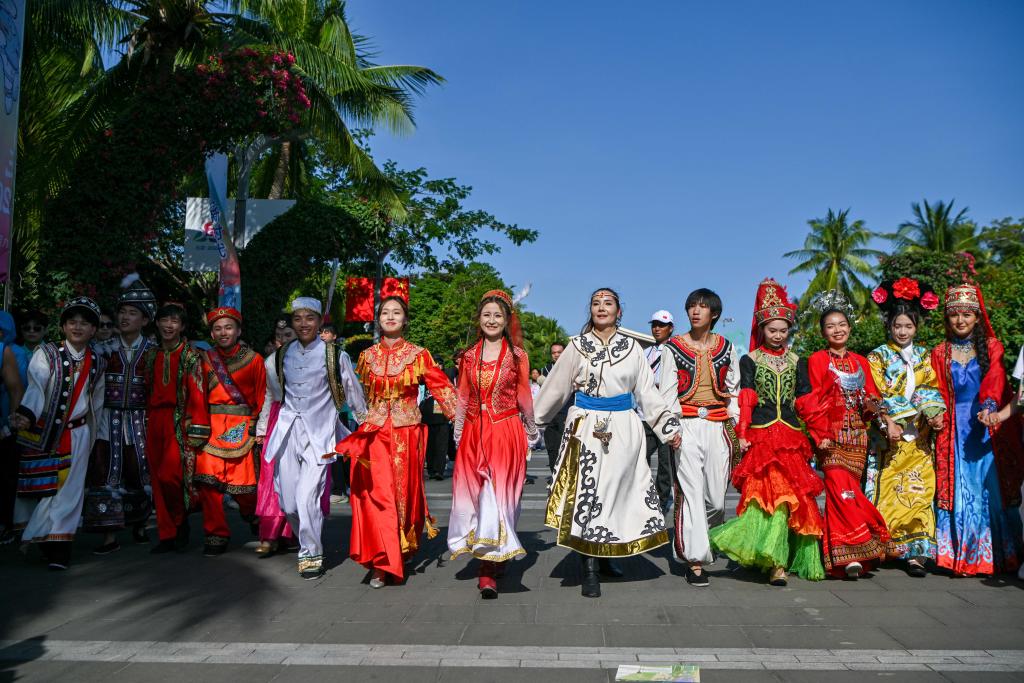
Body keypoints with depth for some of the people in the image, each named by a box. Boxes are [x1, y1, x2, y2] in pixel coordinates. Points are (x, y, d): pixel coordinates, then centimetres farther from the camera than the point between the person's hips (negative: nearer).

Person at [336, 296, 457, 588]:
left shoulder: (419, 355, 0)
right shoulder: (368, 356, 8)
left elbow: (442, 388, -5)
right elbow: (357, 395, 19)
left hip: (407, 434, -1)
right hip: (374, 434, 1)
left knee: (405, 491, 5)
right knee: (377, 493, -5)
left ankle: (402, 552, 22)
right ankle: (381, 563, 1)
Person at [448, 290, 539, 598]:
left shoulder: (517, 355, 4)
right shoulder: (468, 356, 10)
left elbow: (524, 397, 8)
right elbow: (462, 399, 13)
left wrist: (530, 431, 11)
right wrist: (458, 433, 12)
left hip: (506, 432, -3)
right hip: (473, 434, 3)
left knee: (500, 494, -6)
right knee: (472, 494, 2)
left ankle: (489, 571, -3)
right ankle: (489, 568, 16)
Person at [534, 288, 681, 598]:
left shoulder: (632, 347, 7)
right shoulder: (577, 346, 5)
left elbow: (647, 391, 9)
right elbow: (555, 388, 10)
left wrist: (669, 426, 3)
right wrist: (533, 420, 13)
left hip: (623, 427, 1)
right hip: (586, 426, -1)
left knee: (617, 491, 5)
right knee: (587, 491, -5)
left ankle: (606, 555, 23)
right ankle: (590, 568, 0)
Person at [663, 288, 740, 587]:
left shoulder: (726, 347, 11)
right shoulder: (674, 347, 4)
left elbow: (733, 389, 15)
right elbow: (667, 391, 1)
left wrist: (735, 425, 7)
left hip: (718, 425, 2)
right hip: (687, 425, -2)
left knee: (717, 496, 1)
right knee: (691, 493, -6)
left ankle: (707, 537, 31)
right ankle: (694, 560, -1)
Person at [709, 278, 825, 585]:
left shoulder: (796, 361, 14)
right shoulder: (750, 360, 5)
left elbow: (805, 401, 12)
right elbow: (745, 399, -1)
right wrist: (742, 434, -9)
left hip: (791, 436, 3)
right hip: (761, 436, -3)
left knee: (793, 495, 0)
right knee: (768, 492, -12)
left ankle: (775, 560, 12)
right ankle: (776, 564, -10)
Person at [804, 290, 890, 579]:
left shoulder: (860, 361, 18)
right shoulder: (818, 360, 4)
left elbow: (871, 397, 18)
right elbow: (815, 400, -3)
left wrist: (871, 405, -6)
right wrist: (821, 434, -12)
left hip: (857, 435, 4)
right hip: (833, 435, -4)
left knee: (848, 490, 2)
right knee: (842, 489, -14)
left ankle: (849, 554, 11)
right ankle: (852, 554, -13)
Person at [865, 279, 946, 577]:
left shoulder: (924, 356, 15)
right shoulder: (878, 356, 4)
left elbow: (931, 389, 9)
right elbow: (877, 395, -5)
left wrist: (934, 414, -10)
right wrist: (889, 422, -18)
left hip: (919, 437, 3)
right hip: (890, 434, -3)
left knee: (919, 491, -2)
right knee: (888, 490, -3)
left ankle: (916, 552, 0)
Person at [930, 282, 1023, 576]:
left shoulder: (991, 347, 8)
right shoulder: (940, 353, 12)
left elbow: (995, 380, -9)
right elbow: (938, 394, 9)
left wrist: (989, 406, -27)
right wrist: (935, 416, -10)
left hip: (987, 430, -1)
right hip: (955, 433, 1)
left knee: (993, 491, -2)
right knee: (959, 493, -1)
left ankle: (996, 556, 8)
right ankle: (962, 557, 4)